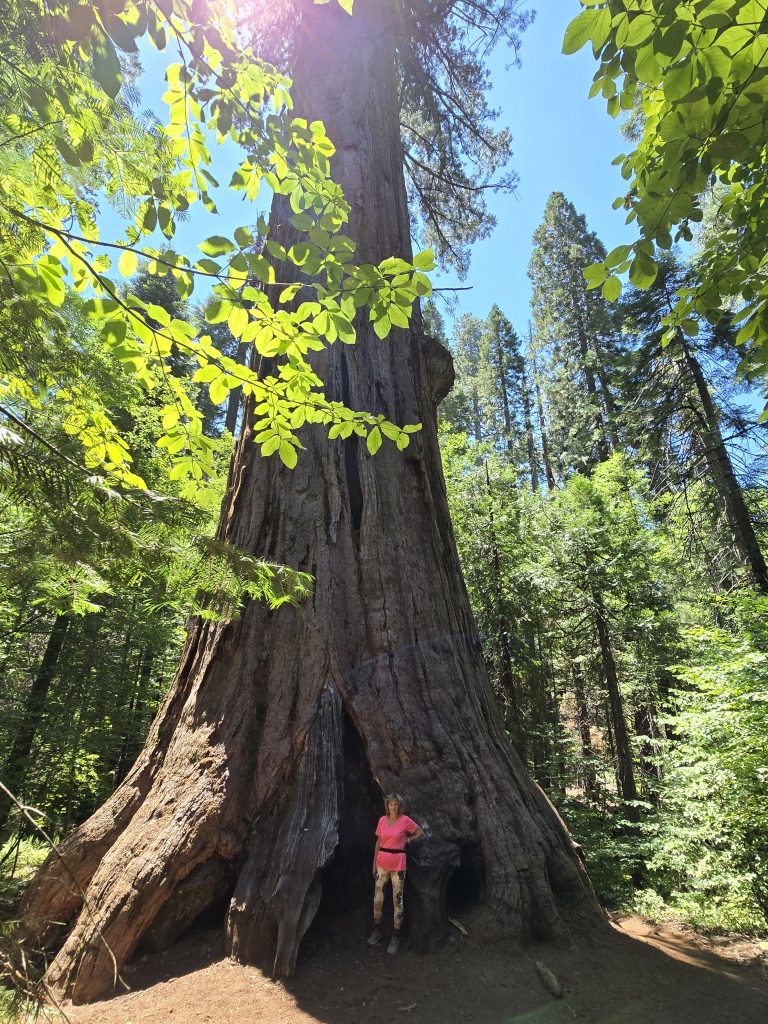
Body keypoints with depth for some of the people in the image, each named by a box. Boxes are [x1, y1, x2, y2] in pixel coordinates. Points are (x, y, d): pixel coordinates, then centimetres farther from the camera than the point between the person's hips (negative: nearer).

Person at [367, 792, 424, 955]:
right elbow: (378, 842, 8)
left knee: (397, 899, 4)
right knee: (377, 897, 11)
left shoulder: (405, 820, -10)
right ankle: (377, 931, 29)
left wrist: (406, 840, -5)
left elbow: (420, 833, 4)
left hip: (398, 864, -3)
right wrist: (374, 863, 10)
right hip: (382, 863, 3)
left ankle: (396, 937, 17)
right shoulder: (382, 820, 0)